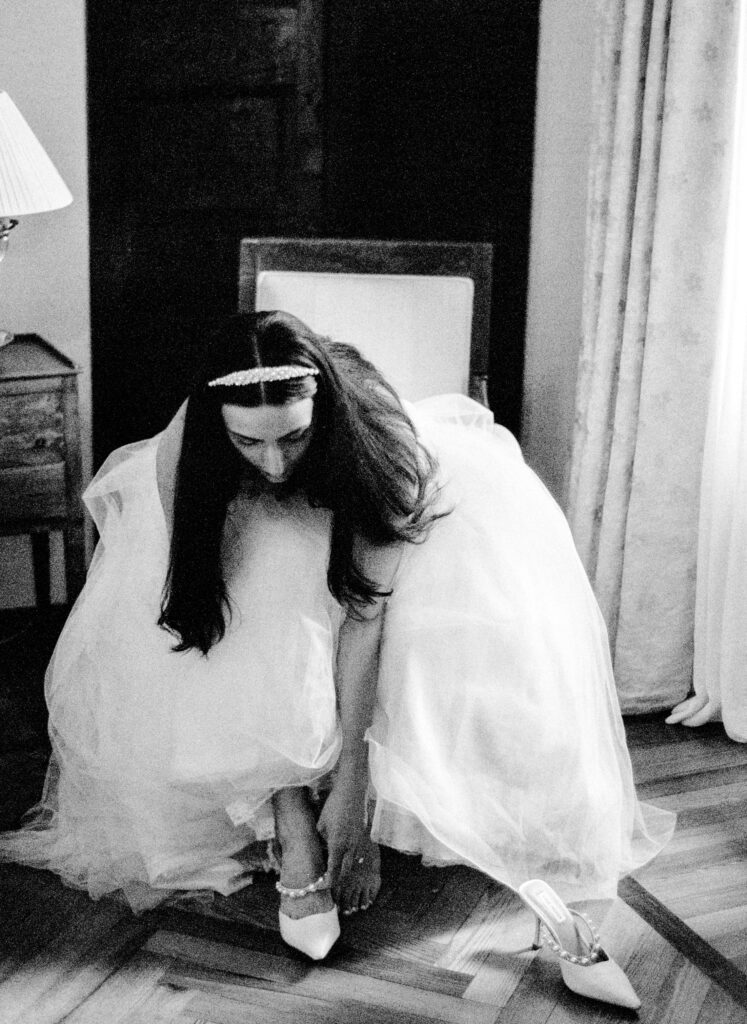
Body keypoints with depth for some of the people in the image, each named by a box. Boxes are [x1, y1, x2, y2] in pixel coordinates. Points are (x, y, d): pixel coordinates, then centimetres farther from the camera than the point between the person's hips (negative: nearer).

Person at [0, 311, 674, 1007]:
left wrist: (351, 779, -35)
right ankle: (296, 848, -22)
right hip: (261, 563, 2)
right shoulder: (181, 453, -33)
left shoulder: (374, 443, -37)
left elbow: (365, 613, -36)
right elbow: (203, 611, -27)